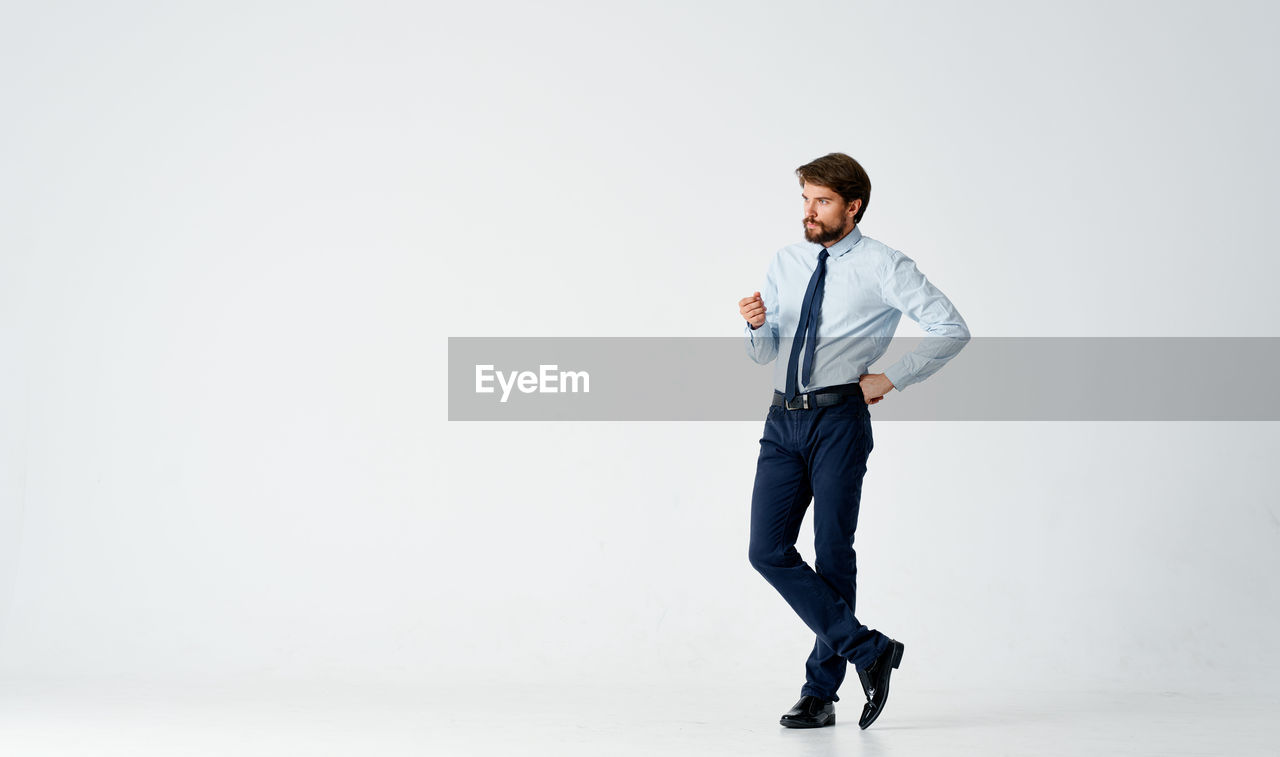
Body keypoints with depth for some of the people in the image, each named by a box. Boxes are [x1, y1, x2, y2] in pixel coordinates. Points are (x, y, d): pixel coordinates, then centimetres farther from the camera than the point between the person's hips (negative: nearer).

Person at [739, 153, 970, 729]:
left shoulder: (882, 267, -3)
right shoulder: (786, 264, 14)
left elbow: (953, 330, -5)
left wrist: (889, 379, -8)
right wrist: (757, 324, -6)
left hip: (840, 419, -5)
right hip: (784, 420, 5)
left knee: (833, 555, 0)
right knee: (768, 550, -5)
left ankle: (821, 691, 10)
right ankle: (867, 651, 1)